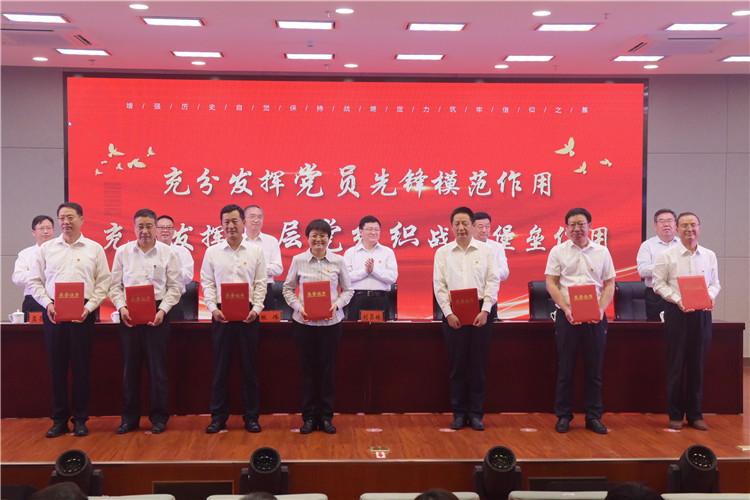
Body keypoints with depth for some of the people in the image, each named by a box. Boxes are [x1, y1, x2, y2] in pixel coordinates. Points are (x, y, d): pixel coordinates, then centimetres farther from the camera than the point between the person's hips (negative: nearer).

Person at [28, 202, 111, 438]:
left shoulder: (94, 249, 8)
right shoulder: (46, 248, 12)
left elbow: (104, 282, 4)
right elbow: (36, 281, 10)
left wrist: (89, 306, -9)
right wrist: (47, 304, -6)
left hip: (83, 313, -1)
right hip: (53, 312, 2)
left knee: (81, 366, 1)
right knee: (56, 366, 3)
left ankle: (80, 419, 11)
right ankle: (59, 419, 13)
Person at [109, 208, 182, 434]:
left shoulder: (168, 253, 3)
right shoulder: (123, 252, 8)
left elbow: (174, 287, 1)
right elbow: (115, 284, 9)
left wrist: (162, 310, -12)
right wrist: (121, 307, -7)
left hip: (157, 314, -2)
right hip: (129, 314, 2)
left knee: (158, 367, 1)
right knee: (130, 366, 7)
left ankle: (159, 417, 12)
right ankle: (130, 417, 18)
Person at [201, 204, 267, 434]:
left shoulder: (255, 251, 7)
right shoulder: (212, 252, 8)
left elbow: (260, 284, 4)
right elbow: (207, 283, 5)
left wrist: (256, 309, -9)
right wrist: (213, 308, -9)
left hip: (248, 314, 0)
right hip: (221, 313, 0)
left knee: (249, 365, 4)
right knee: (221, 365, 4)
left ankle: (251, 416, 13)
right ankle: (218, 416, 14)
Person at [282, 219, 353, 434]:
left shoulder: (338, 261, 2)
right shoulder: (298, 260, 2)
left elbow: (348, 290, 8)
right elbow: (288, 288, 8)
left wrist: (337, 305, -10)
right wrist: (298, 306, -9)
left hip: (331, 322, 0)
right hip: (304, 323, 0)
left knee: (328, 368, 4)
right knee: (308, 369, 5)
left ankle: (326, 416, 16)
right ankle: (309, 417, 16)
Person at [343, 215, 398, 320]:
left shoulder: (388, 252, 11)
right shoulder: (350, 252, 10)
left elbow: (393, 277, -2)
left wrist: (374, 269, -8)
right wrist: (364, 271, -11)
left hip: (380, 300, 0)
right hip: (357, 299, 0)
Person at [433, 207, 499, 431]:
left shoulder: (486, 250, 5)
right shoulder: (442, 252, 7)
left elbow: (493, 281, 1)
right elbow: (439, 285, 3)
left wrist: (485, 310, -9)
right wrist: (448, 313, -7)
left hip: (480, 312, 0)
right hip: (453, 313, 0)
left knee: (478, 364, 3)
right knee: (457, 364, 3)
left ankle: (476, 413, 12)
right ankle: (459, 413, 13)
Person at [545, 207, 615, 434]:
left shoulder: (602, 252, 9)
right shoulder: (558, 251, 5)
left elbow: (609, 284, 8)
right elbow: (551, 283, 0)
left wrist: (601, 309, -7)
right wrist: (566, 309, -12)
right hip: (567, 317, -1)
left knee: (594, 368, 6)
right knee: (565, 368, 3)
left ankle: (593, 417, 15)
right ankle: (563, 416, 13)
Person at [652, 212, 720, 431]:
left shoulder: (709, 256, 10)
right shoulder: (666, 256, 0)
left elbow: (715, 283, 13)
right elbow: (659, 283, -1)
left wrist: (711, 296, -9)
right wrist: (677, 299, -15)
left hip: (702, 313, 3)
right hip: (677, 312, -3)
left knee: (697, 364, 6)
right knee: (676, 364, 1)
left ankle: (695, 414, 17)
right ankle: (675, 415, 11)